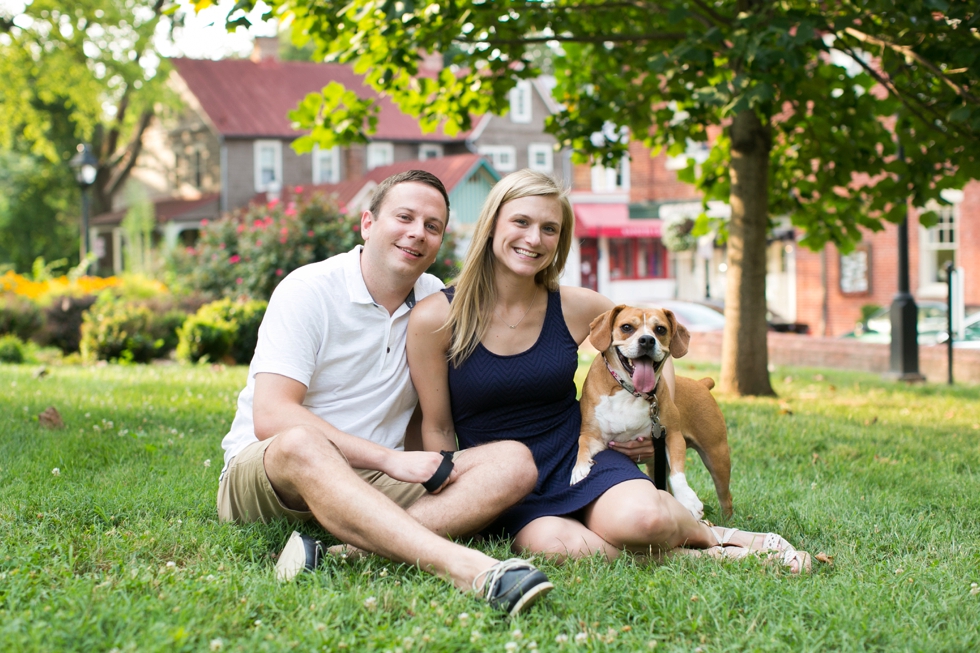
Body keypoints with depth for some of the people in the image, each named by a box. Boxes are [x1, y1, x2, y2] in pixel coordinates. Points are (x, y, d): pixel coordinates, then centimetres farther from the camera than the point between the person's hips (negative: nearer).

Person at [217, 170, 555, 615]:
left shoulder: (436, 303, 9)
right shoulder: (308, 290, -8)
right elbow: (270, 419, -19)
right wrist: (391, 459, -24)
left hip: (371, 482, 5)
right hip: (259, 473, -5)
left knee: (513, 462, -16)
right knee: (300, 443, -40)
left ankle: (344, 550, -37)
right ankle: (467, 569, -55)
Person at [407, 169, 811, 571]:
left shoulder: (576, 307, -2)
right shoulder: (434, 319, -9)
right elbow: (437, 428, 1)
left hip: (580, 456, 1)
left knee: (640, 518, -33)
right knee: (559, 546, -35)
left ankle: (707, 535, 2)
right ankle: (684, 555, -11)